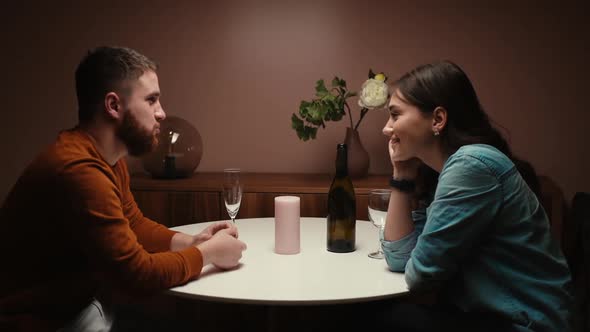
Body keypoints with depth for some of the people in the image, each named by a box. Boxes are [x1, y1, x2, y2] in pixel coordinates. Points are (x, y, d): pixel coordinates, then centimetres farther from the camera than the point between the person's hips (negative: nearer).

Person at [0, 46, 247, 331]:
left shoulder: (108, 158, 2)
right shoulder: (78, 170, -30)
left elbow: (135, 225, 13)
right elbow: (136, 273, -28)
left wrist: (191, 242, -4)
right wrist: (208, 252, -13)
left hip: (79, 303, 8)